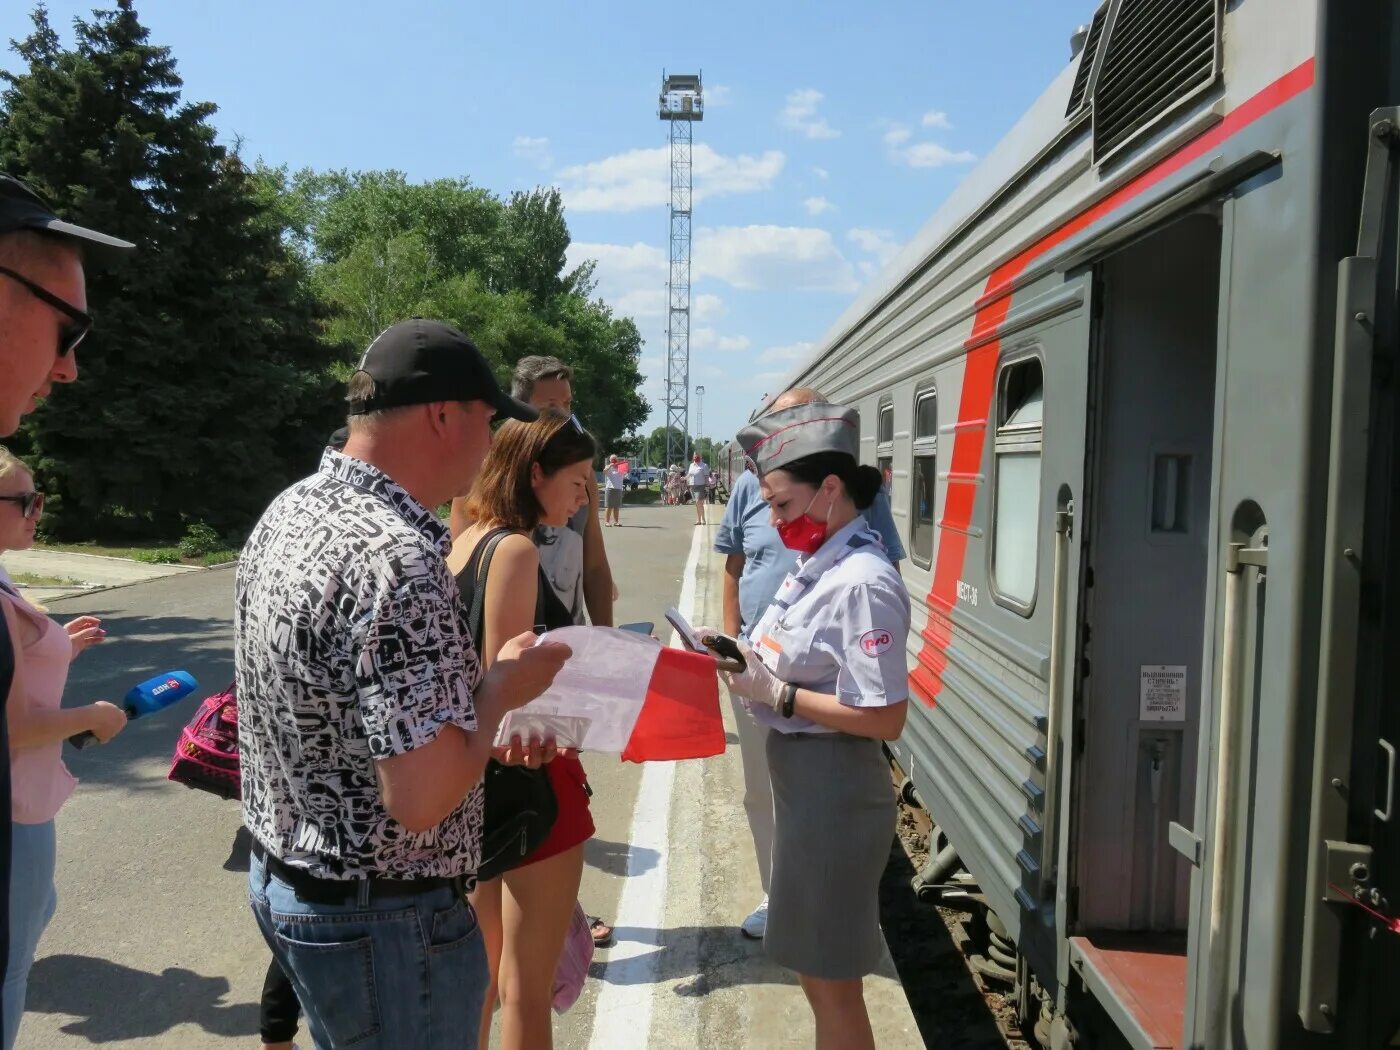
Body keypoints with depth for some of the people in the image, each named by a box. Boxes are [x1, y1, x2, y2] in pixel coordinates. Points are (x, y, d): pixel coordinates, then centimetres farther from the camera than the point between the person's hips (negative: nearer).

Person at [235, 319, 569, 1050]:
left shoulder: (290, 510, 1)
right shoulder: (397, 557, -29)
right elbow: (422, 799, -31)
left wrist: (476, 720, 10)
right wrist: (500, 689, -14)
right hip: (383, 918, -8)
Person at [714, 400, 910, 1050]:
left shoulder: (861, 583, -23)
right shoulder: (817, 562, 4)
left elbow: (886, 719, -24)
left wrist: (776, 694, -22)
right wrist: (745, 656, 0)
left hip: (834, 790, -9)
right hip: (799, 776, 9)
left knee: (831, 978, 8)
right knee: (815, 970, 25)